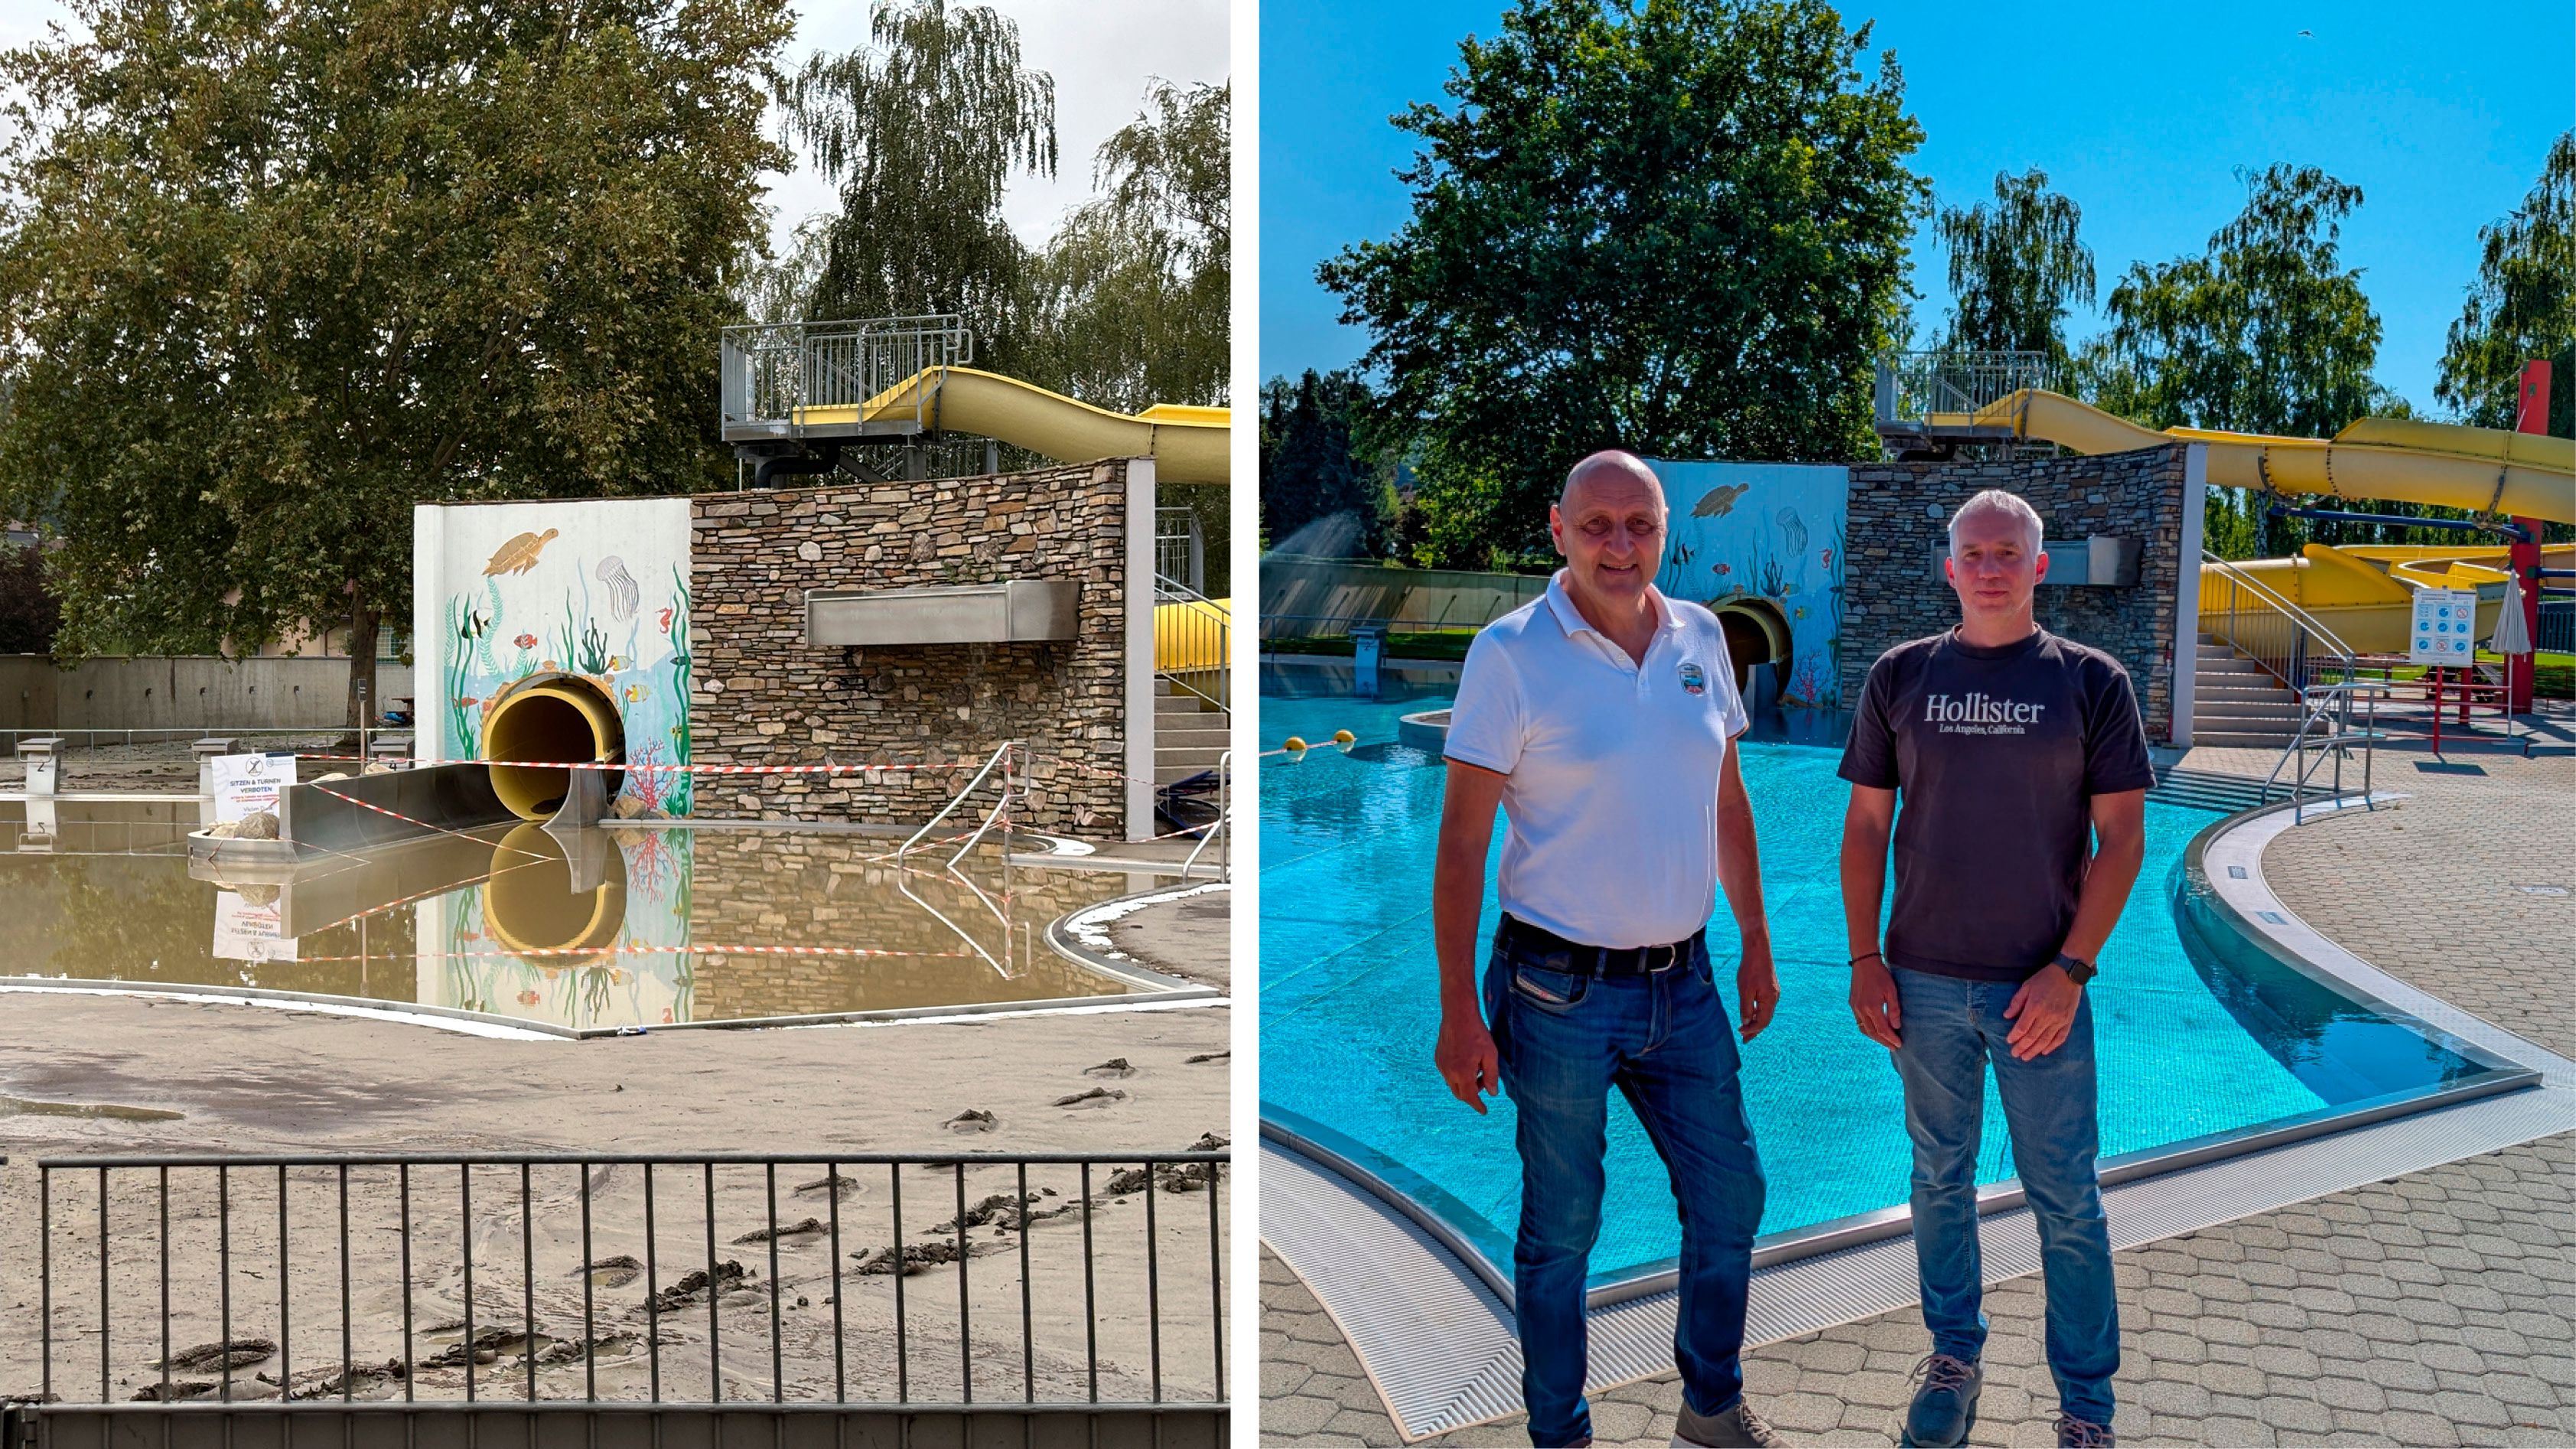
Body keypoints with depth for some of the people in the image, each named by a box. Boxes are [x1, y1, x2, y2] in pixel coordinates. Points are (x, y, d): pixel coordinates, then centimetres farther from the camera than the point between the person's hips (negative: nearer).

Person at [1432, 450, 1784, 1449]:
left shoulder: (1700, 637, 4)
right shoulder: (1511, 652, -13)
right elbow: (1462, 840, -12)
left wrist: (1755, 942, 15)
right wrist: (1460, 1011, -15)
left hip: (1684, 984, 5)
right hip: (1561, 992, -5)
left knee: (1730, 1199, 15)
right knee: (1562, 1228, 8)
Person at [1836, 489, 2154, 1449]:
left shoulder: (2090, 682, -1)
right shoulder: (1901, 677, 4)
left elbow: (2121, 838, -3)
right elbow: (1866, 826, 6)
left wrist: (2071, 970, -11)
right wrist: (1864, 960, 0)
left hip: (2039, 987, -2)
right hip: (1923, 982, 2)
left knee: (2066, 1200, 4)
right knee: (1941, 1181, 14)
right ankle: (1953, 1360, 30)